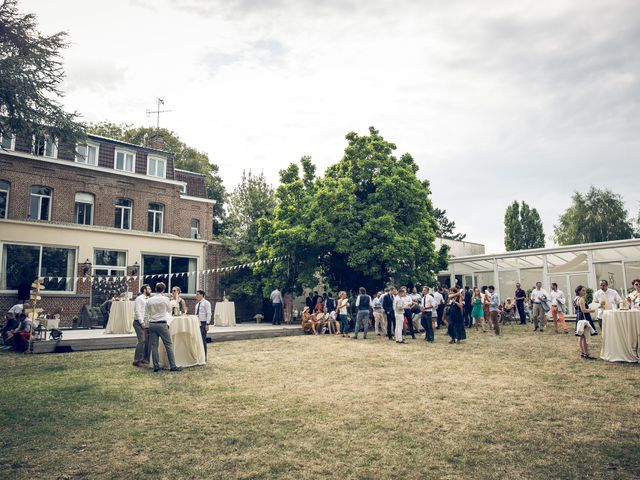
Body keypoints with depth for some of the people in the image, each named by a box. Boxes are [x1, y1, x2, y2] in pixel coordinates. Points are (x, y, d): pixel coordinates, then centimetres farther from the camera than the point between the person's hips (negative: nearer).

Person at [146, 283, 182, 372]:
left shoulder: (149, 300, 3)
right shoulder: (165, 299, -6)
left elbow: (146, 314, 10)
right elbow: (169, 310, 10)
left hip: (152, 324, 4)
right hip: (162, 324, -3)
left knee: (154, 346, 7)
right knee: (168, 345, 1)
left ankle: (156, 366, 8)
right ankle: (173, 366, 2)